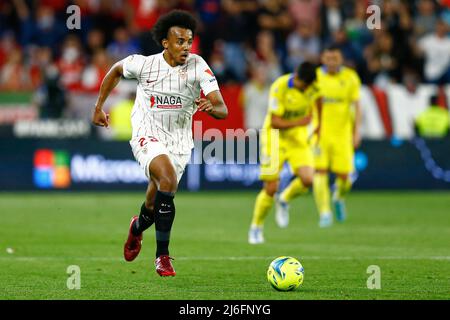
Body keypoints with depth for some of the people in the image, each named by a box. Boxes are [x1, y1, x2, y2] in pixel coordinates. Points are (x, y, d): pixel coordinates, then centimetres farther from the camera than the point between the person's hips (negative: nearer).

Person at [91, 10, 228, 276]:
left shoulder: (197, 66, -13)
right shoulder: (143, 64, -11)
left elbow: (223, 110, -17)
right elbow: (115, 71, 13)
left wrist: (212, 107, -40)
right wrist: (99, 108, 15)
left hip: (179, 142, 2)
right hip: (148, 136, -2)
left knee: (155, 204, 9)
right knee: (168, 180, -30)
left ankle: (138, 227, 50)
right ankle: (163, 257, -21)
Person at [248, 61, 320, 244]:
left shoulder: (313, 86, -9)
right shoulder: (279, 87, -24)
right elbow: (275, 122, -24)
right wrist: (297, 122, -36)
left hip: (298, 138, 4)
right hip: (276, 138, -4)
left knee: (307, 180, -18)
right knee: (271, 188, -6)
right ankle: (256, 228, 16)